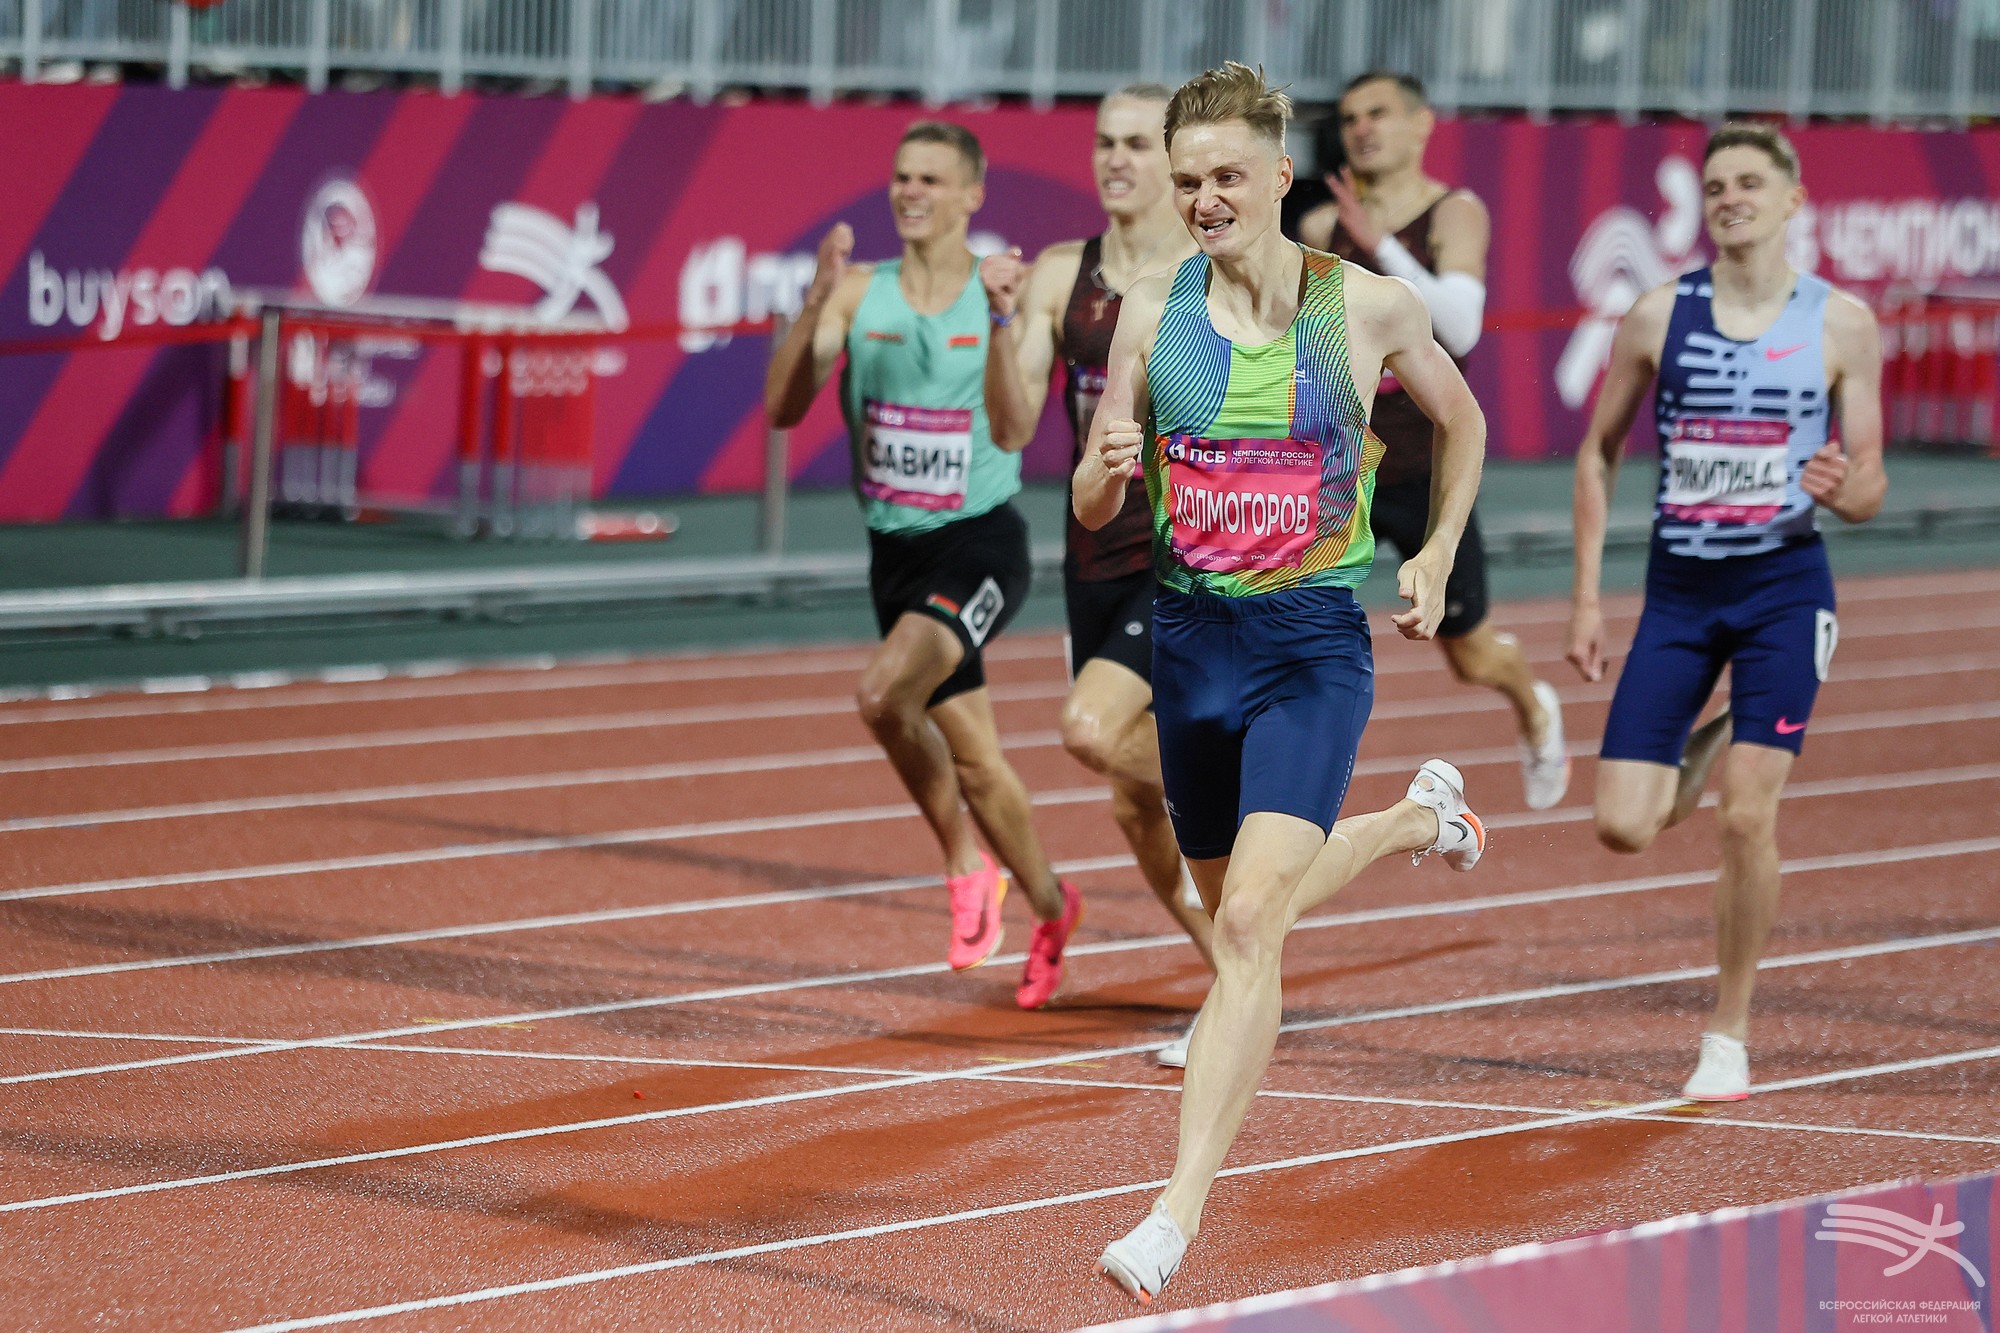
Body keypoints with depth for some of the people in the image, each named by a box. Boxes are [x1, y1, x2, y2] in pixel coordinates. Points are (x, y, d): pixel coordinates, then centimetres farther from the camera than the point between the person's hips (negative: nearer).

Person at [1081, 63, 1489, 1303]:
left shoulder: (1371, 307, -6)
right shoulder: (1152, 312, 0)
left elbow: (1462, 423, 14)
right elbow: (1090, 508, 5)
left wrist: (1438, 558, 8)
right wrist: (1110, 468, -17)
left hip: (1315, 642, -4)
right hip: (1191, 636, 4)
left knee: (1251, 921, -19)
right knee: (1241, 911, 20)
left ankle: (1178, 1216, -21)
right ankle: (1417, 818, 52)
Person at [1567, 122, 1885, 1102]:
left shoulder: (1840, 324, -2)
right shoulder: (1658, 317, 0)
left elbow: (1869, 488, 2)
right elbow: (1599, 452, 9)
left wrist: (1843, 490, -22)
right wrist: (1586, 596, 4)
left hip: (1784, 587, -2)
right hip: (1679, 588, 2)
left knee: (1749, 817, -13)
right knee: (1623, 828, -5)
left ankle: (1729, 1037, 3)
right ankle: (1699, 755, 32)